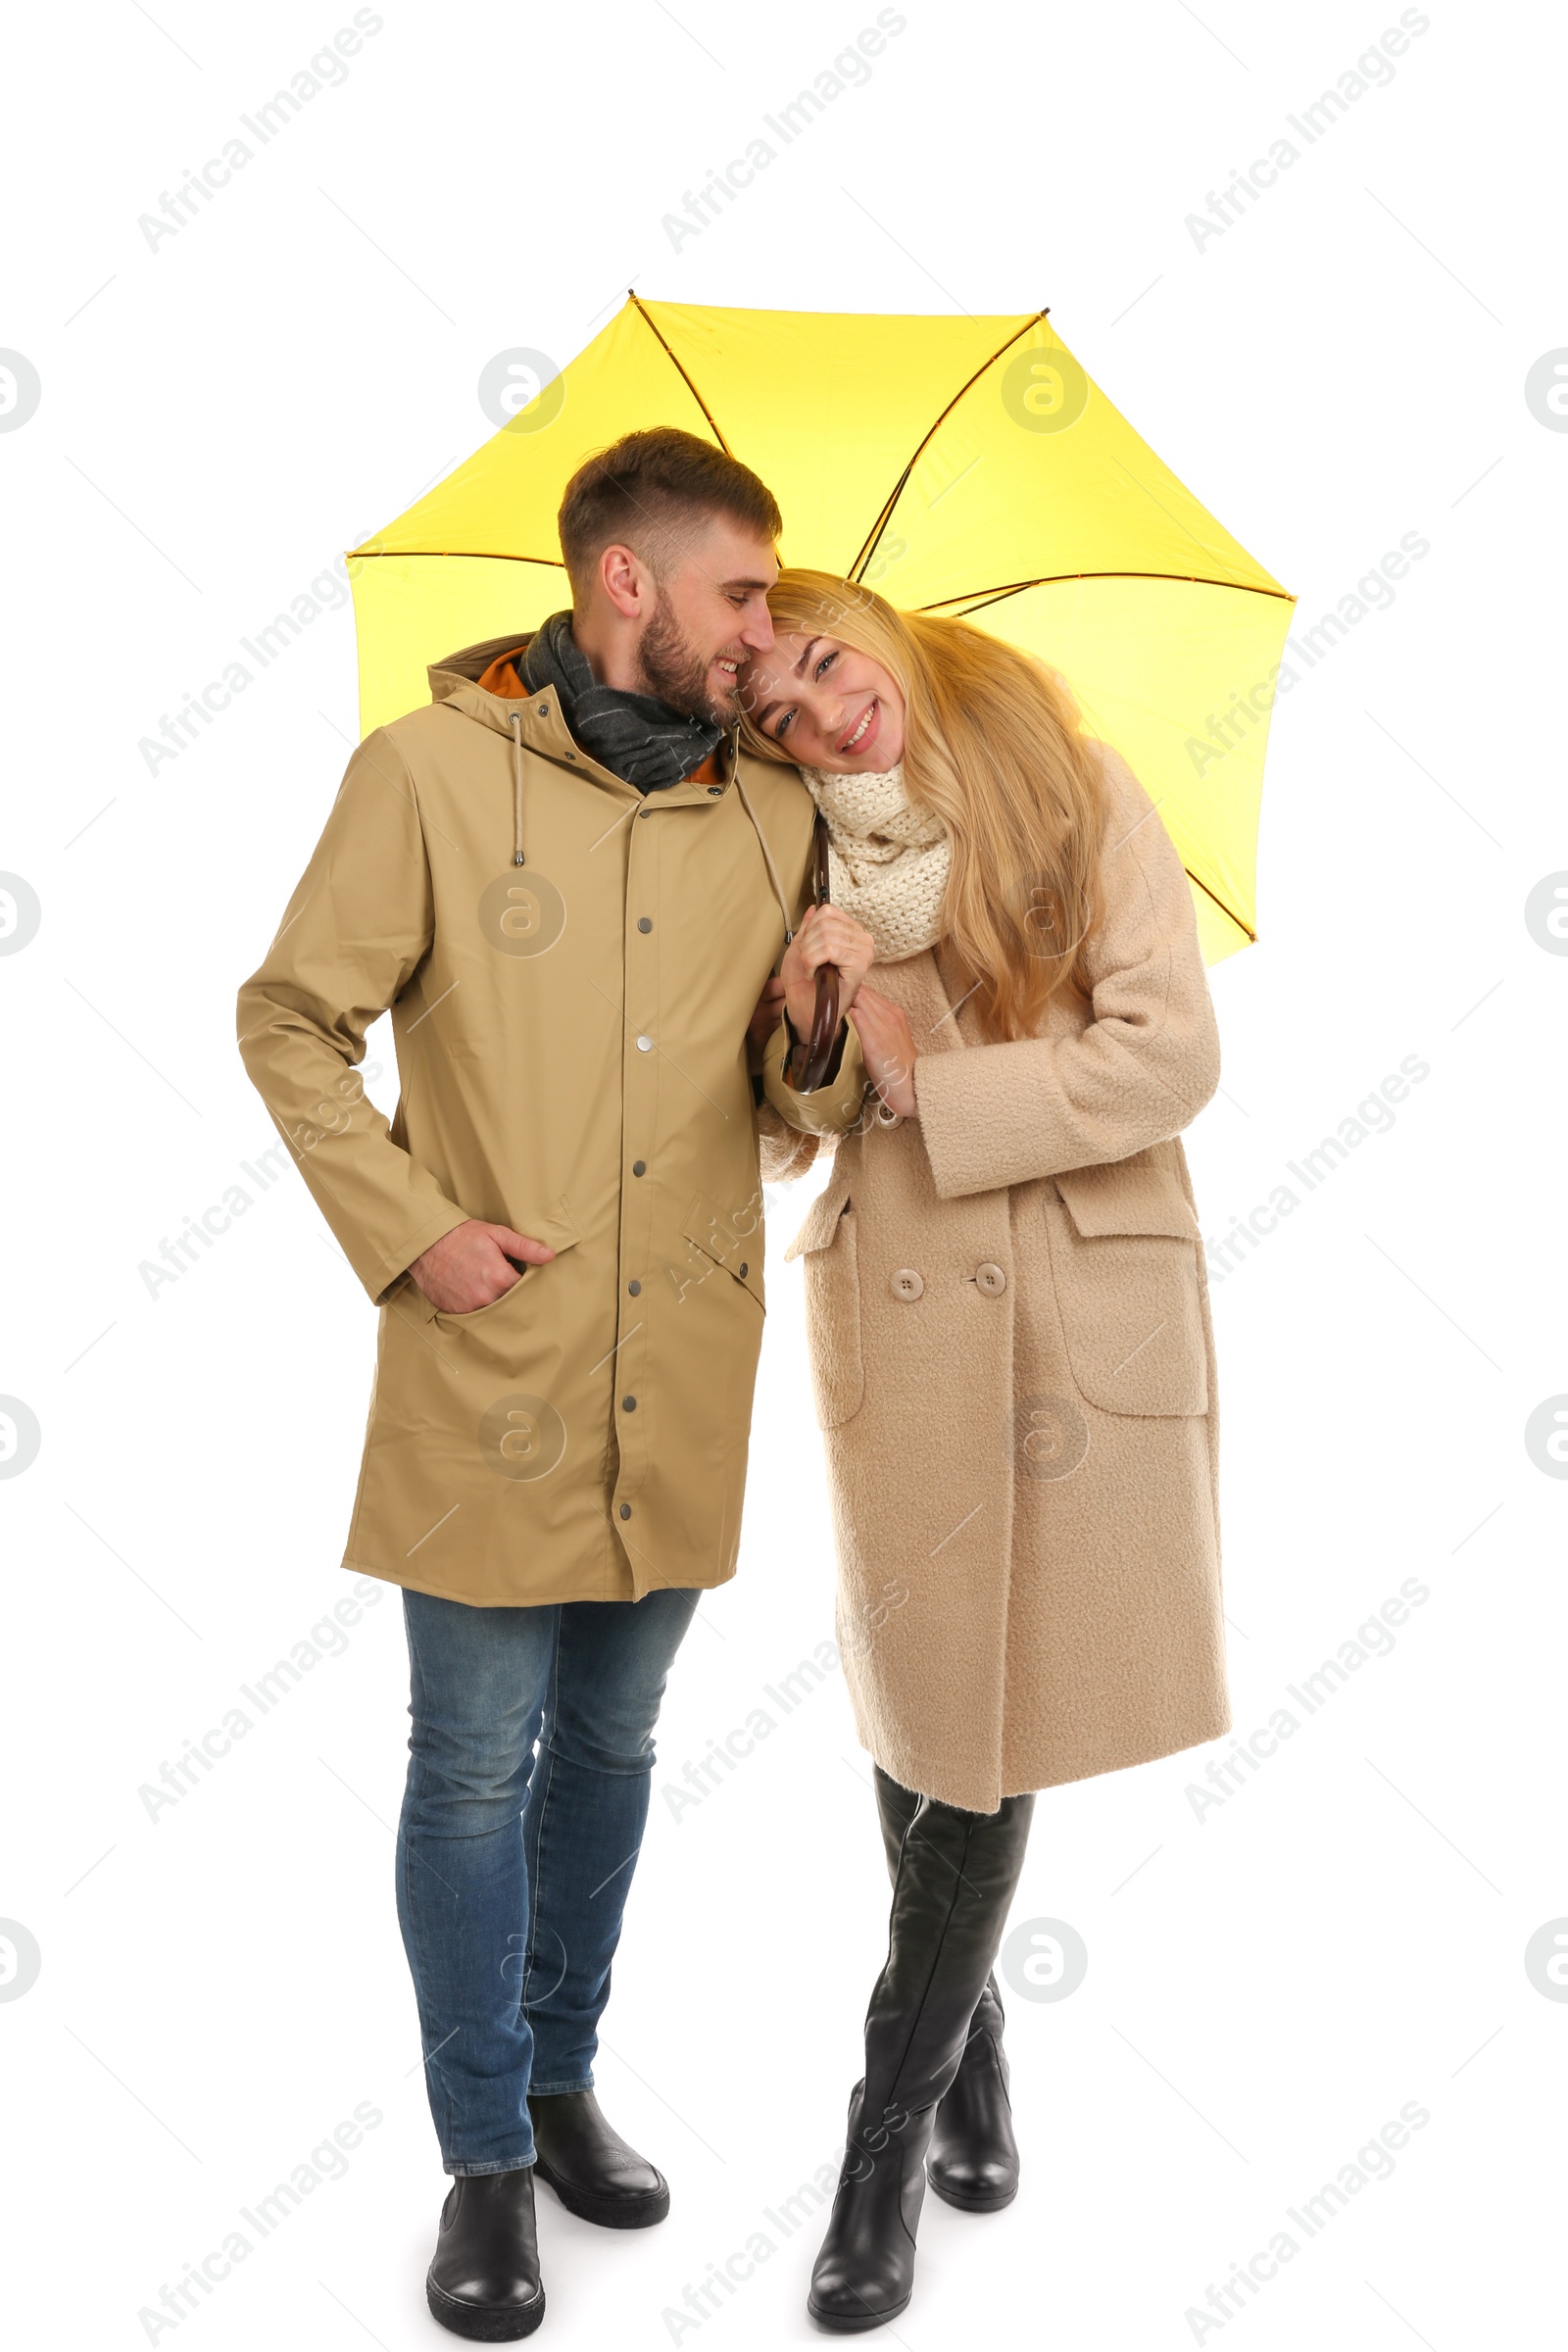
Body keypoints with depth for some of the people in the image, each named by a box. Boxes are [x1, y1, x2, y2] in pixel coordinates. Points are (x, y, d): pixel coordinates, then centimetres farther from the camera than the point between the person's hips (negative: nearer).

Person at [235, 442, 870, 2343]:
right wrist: (406, 1232, -10)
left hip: (681, 1383, 4)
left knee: (607, 1748, 17)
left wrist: (842, 1041, -10)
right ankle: (487, 2161, 24)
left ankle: (562, 2077, 38)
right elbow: (292, 1021, -1)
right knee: (473, 1770, 6)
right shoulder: (430, 770, -5)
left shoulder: (773, 811, 7)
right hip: (491, 1374, -4)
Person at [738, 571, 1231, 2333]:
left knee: (987, 1720, 2)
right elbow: (789, 1129, 9)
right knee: (917, 1707, 7)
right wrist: (814, 1033, -12)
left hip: (1079, 1312, -2)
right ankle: (969, 2043, 32)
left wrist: (930, 1083, -11)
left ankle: (891, 2124, 18)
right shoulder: (813, 863, 7)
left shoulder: (1075, 793, -1)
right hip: (895, 1313, 2)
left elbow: (1170, 1052, -9)